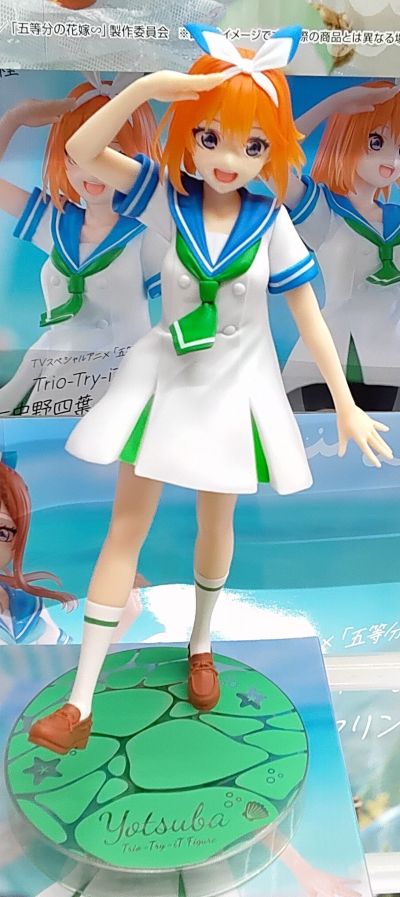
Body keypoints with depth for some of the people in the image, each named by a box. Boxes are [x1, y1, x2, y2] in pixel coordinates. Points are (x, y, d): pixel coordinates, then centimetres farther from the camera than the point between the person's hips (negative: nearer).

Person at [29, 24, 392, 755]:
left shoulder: (270, 222, -11)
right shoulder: (169, 199, -9)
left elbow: (310, 317, -8)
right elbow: (82, 151, -19)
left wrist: (346, 406, -8)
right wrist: (148, 86, -30)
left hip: (234, 388, 0)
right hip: (165, 380, 1)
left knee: (216, 521, 15)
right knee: (126, 525, 4)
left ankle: (199, 645, 43)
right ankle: (81, 704, 16)